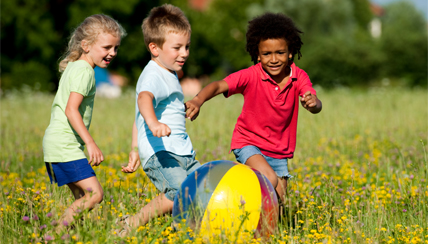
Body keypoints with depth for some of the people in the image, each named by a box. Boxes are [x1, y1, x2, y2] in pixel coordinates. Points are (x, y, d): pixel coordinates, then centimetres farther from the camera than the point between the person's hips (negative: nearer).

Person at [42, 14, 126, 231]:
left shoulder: (73, 67, 17)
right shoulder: (84, 71, -13)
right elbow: (71, 110, -24)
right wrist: (91, 143, -28)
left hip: (55, 143, 10)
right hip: (65, 146, -10)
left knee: (82, 196, 11)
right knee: (95, 193, -17)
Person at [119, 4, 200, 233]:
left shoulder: (169, 75, 23)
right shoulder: (154, 76, -9)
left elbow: (139, 116, 32)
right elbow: (144, 98, -34)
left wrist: (135, 148, 35)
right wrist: (153, 123, -54)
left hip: (182, 154, 10)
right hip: (160, 153, -10)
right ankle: (132, 224, -19)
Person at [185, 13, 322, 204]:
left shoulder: (298, 77, -12)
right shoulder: (251, 76, -19)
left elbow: (316, 107, -26)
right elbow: (219, 86, -31)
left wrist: (313, 103, -52)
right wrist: (198, 100, -52)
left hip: (279, 151, 4)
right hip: (249, 143, -4)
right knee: (270, 181, -30)